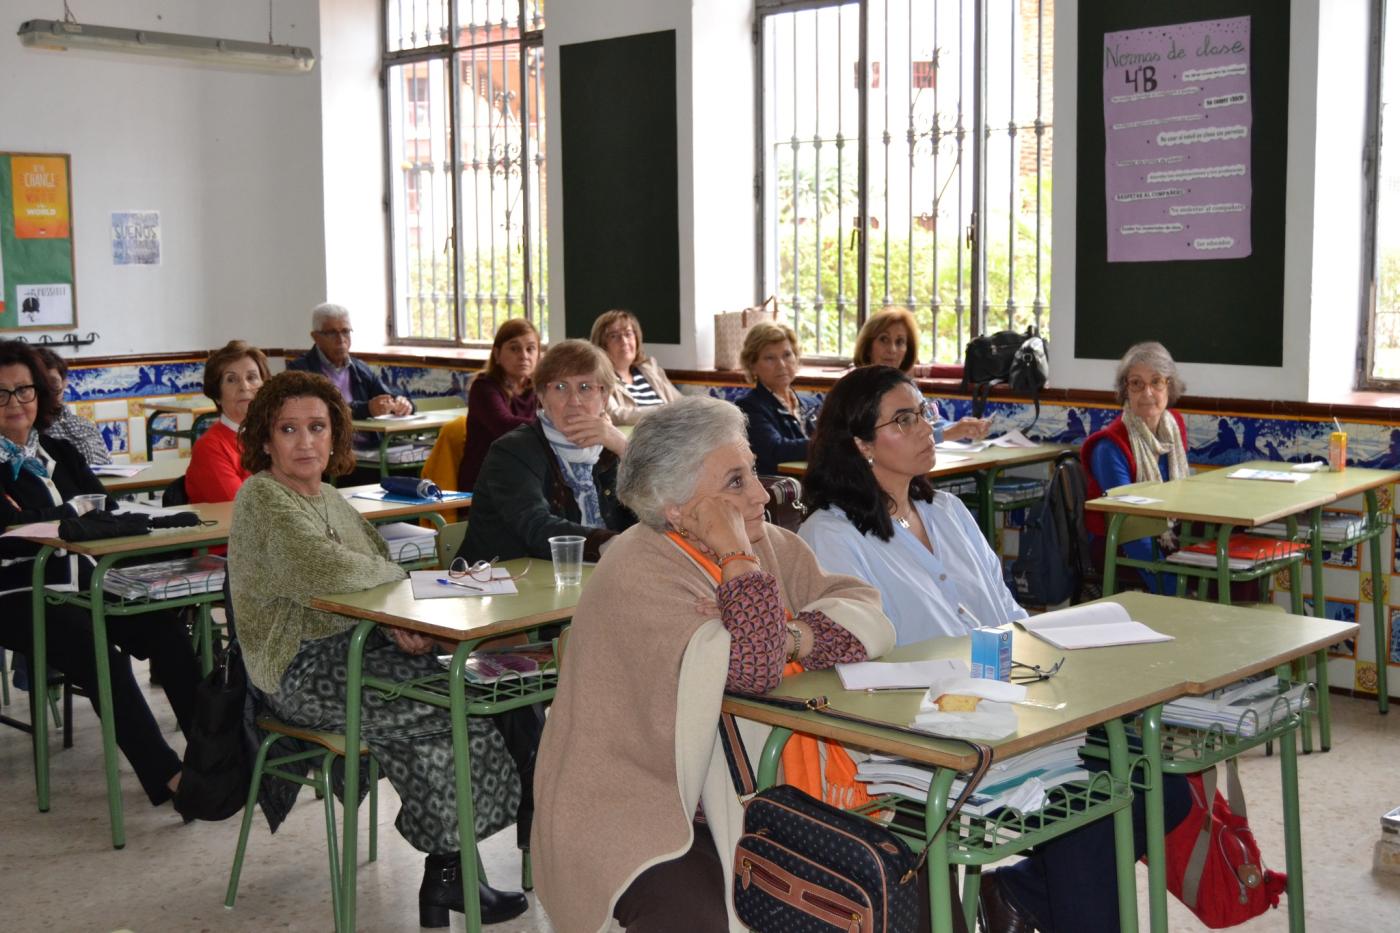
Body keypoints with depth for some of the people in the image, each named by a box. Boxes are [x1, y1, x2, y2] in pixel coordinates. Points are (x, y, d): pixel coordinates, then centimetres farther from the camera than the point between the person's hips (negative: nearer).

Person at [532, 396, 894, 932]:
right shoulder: (636, 576, -19)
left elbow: (866, 612, -3)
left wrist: (791, 637, -20)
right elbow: (754, 671, -27)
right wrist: (736, 555, -24)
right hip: (637, 814, -6)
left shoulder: (772, 545, 6)